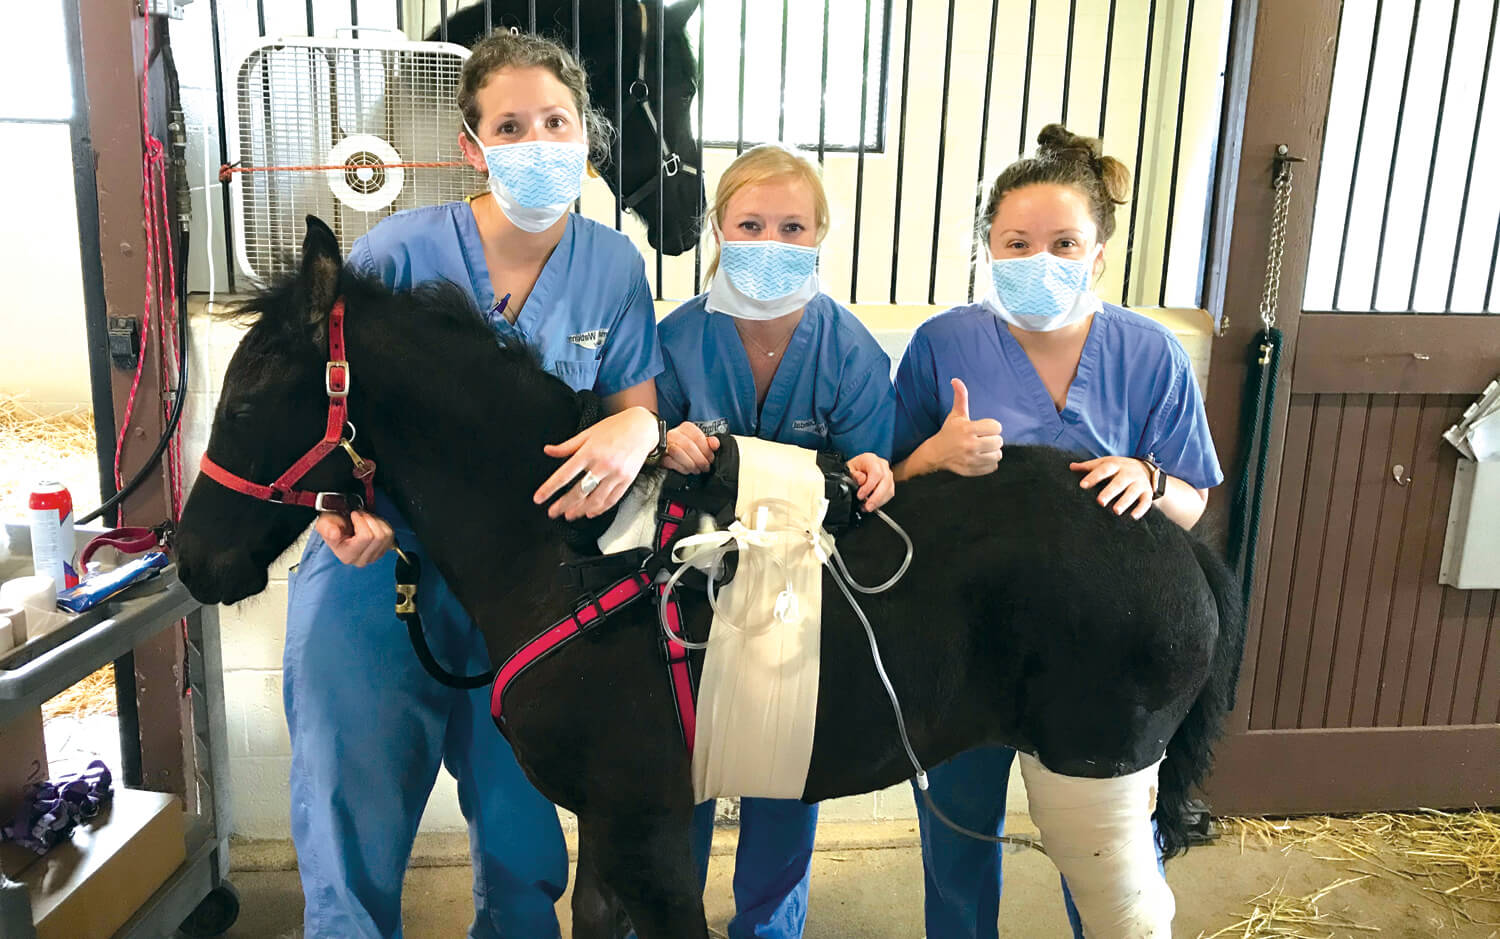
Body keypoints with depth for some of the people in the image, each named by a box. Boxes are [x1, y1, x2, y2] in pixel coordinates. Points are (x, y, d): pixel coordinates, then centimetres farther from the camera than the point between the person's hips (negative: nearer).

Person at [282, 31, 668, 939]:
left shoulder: (615, 265, -2)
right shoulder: (402, 251, -11)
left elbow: (638, 402, 0)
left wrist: (634, 430, -24)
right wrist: (332, 503, -22)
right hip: (375, 570, -2)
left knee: (523, 846, 19)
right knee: (352, 844, 11)